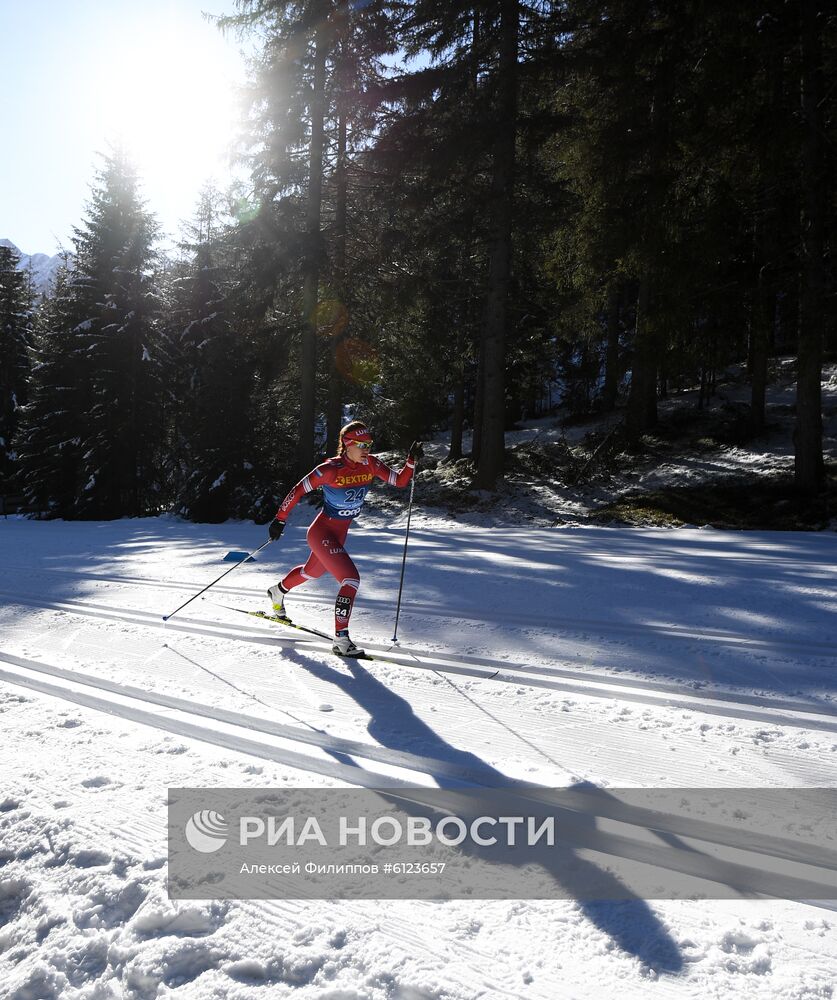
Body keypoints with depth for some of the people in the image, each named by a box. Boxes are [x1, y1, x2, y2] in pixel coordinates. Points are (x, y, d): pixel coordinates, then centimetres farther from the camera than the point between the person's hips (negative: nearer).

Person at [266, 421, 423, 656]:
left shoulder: (370, 464, -8)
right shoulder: (330, 469, -24)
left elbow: (400, 481, -6)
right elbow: (298, 491, -16)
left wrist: (411, 460, -22)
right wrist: (280, 520, -14)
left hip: (340, 532, 8)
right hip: (322, 532, -8)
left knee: (312, 571, 31)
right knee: (351, 580, -19)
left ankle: (278, 591, 58)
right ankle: (341, 639, -10)